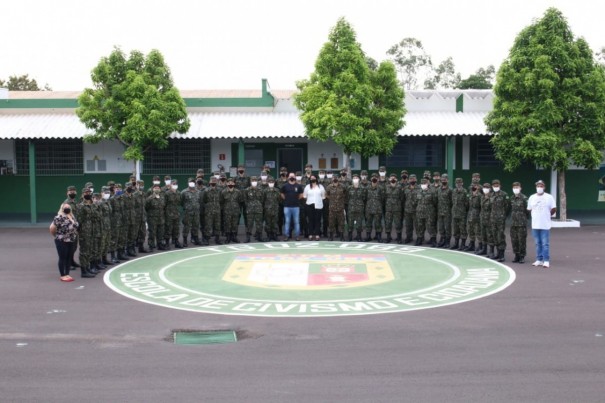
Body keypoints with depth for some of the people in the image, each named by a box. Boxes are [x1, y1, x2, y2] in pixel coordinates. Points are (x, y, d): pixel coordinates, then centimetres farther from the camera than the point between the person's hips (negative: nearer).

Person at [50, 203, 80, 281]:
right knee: (62, 258, 1)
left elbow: (75, 227, 18)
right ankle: (62, 276, 9)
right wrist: (57, 235, -1)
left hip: (71, 241, 7)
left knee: (69, 258, 12)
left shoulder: (72, 217, 9)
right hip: (61, 241, -7)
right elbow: (52, 228, -14)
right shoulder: (59, 217, -16)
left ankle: (67, 274, 22)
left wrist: (74, 236, 9)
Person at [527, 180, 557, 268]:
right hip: (535, 224, 4)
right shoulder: (532, 197, 8)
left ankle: (546, 261, 0)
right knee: (538, 243, 10)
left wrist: (547, 215, 8)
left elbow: (554, 209, 1)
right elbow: (529, 209, 15)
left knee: (545, 244, -4)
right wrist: (536, 216, 11)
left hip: (545, 225, -4)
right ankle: (539, 260, 16)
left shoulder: (549, 197, -3)